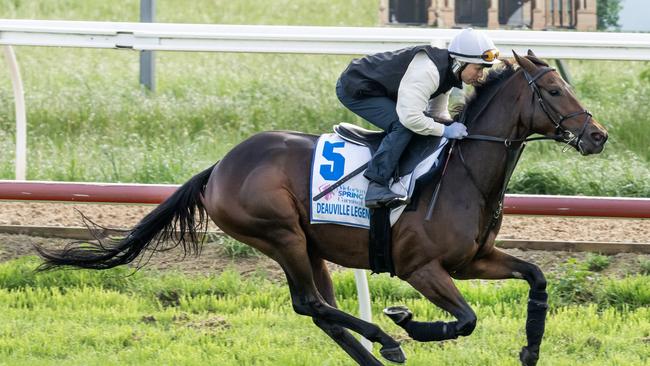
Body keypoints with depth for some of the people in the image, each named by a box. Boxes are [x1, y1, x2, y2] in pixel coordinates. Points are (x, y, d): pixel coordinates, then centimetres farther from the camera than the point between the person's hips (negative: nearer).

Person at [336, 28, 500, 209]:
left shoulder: (447, 72, 1)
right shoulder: (427, 71, -33)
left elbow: (438, 113, 13)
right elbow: (410, 117, -38)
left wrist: (455, 127, -6)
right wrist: (445, 130, -28)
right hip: (355, 90, -10)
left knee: (426, 124, 9)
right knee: (402, 126, -27)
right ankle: (376, 187, -28)